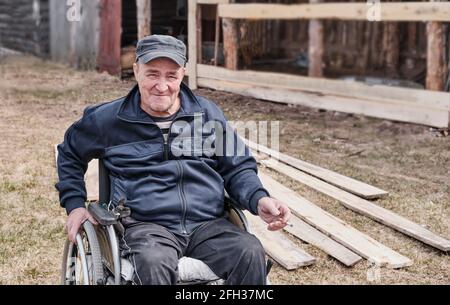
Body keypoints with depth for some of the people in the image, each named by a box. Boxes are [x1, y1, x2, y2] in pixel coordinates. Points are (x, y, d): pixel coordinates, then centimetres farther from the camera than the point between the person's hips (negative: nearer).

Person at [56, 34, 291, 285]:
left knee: (251, 254, -28)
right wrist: (74, 204, 15)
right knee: (154, 263, -38)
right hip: (146, 225, -2)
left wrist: (259, 200, -3)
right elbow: (70, 153, 28)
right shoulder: (108, 119, 11)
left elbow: (237, 168, 17)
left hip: (209, 225, 2)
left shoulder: (208, 114, 14)